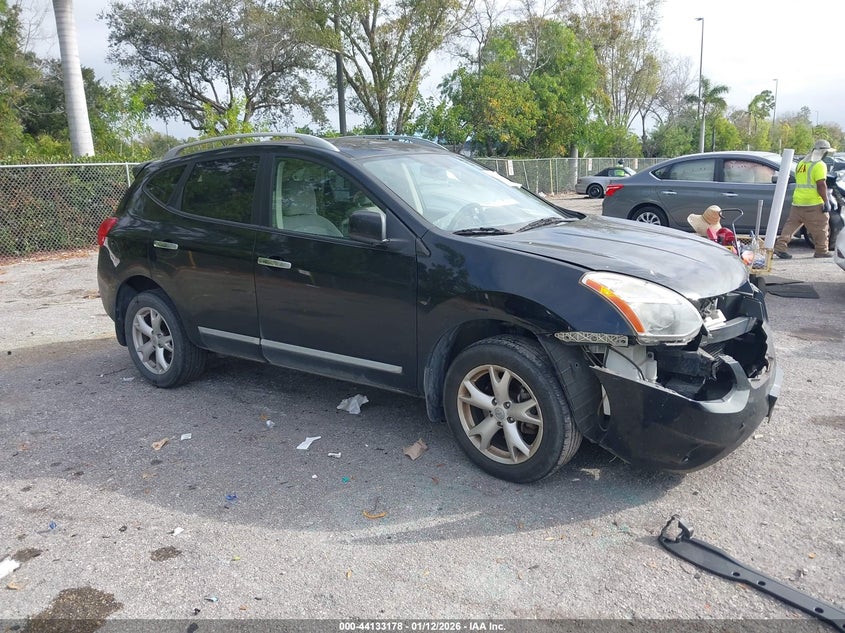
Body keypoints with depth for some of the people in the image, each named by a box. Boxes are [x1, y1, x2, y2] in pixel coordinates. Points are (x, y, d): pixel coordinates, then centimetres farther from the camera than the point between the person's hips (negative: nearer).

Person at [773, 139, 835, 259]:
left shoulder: (801, 163, 14)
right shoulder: (819, 165, -10)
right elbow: (821, 185, -17)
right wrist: (826, 201, -11)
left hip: (797, 202, 7)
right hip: (813, 204, -6)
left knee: (791, 224, 6)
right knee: (820, 228, 6)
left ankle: (780, 246, -5)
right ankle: (821, 251, 13)